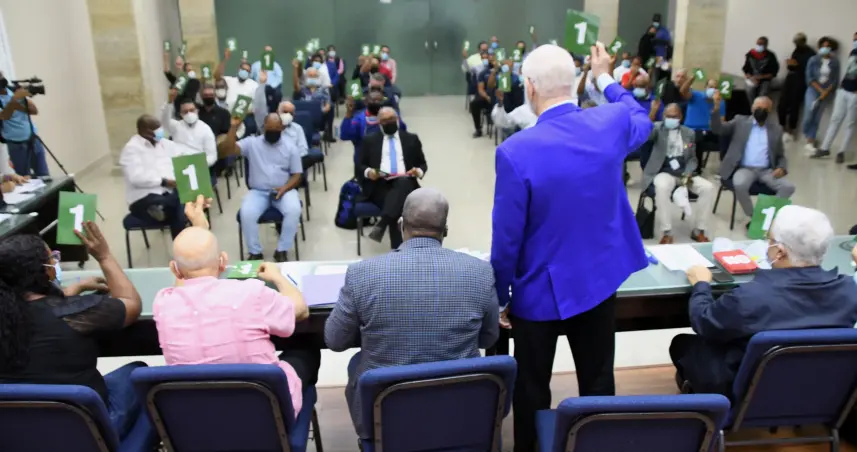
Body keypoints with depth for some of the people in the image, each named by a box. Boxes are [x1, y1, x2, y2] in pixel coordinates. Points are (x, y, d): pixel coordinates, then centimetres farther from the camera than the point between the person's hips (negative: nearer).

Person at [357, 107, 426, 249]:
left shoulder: (411, 139, 20)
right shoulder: (370, 140, 19)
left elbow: (423, 164, 19)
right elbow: (359, 165, 14)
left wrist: (419, 171, -6)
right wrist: (368, 172, -10)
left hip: (405, 184, 1)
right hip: (379, 186, -1)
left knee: (403, 182, -39)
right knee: (396, 211, -32)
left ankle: (382, 224, -43)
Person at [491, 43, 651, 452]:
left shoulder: (516, 151, -24)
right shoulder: (611, 124, -10)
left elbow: (506, 237, -18)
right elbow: (642, 121, 18)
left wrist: (499, 296, -3)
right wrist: (606, 79, 30)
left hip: (540, 291, -4)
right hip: (600, 280, 5)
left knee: (532, 389, 15)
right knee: (598, 381, 19)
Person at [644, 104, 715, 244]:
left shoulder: (689, 132, 14)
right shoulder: (657, 128, 3)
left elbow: (692, 158, 14)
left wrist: (687, 174, -6)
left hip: (684, 173, 4)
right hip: (664, 172, -4)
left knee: (708, 187, -20)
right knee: (662, 187, -38)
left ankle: (698, 231, -6)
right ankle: (667, 233, -28)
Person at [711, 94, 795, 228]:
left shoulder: (776, 128, 15)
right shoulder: (740, 121, 9)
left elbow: (781, 156, 18)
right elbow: (718, 129, -5)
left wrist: (782, 168, -5)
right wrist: (716, 107, -20)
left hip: (767, 171, 3)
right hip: (745, 169, -3)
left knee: (788, 187, -22)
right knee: (740, 185, -35)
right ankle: (753, 217, -14)